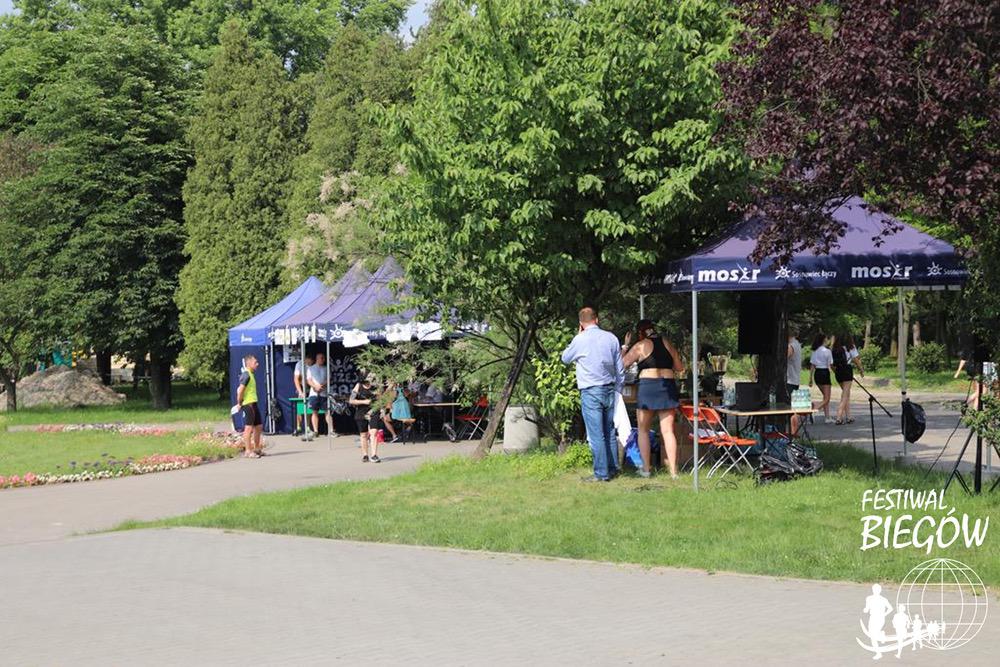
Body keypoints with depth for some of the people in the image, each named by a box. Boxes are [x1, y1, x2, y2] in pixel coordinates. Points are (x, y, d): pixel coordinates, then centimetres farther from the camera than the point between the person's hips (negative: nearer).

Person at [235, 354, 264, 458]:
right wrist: (239, 403, -13)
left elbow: (240, 389, 20)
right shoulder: (246, 375, -15)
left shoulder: (250, 374, 16)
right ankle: (248, 451, -2)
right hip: (248, 404, -10)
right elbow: (240, 390, -21)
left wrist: (239, 403, 14)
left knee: (259, 426, 15)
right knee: (249, 427, -6)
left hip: (253, 404, 10)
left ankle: (256, 449, 26)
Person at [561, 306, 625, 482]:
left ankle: (601, 473, -2)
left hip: (590, 392, -5)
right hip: (610, 390, 5)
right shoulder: (611, 338, 5)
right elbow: (620, 369, 10)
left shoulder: (581, 339, -9)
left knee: (596, 435, -3)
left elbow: (565, 358, 10)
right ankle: (613, 468, 19)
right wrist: (618, 390, 21)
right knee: (610, 432, 14)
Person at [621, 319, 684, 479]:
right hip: (668, 387, 3)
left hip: (648, 387, -3)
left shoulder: (640, 346, -1)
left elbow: (622, 363, 1)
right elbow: (680, 367, 15)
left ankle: (645, 469, 6)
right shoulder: (667, 343, 11)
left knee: (643, 430, 9)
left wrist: (625, 346, 14)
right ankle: (673, 471, -2)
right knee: (668, 431, 3)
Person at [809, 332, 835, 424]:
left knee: (825, 396, 18)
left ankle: (827, 417, 17)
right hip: (825, 373, -6)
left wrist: (810, 378, 10)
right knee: (826, 398, -1)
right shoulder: (827, 351, -10)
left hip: (816, 373, 6)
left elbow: (812, 366, 7)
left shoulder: (814, 351, 6)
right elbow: (831, 365, -8)